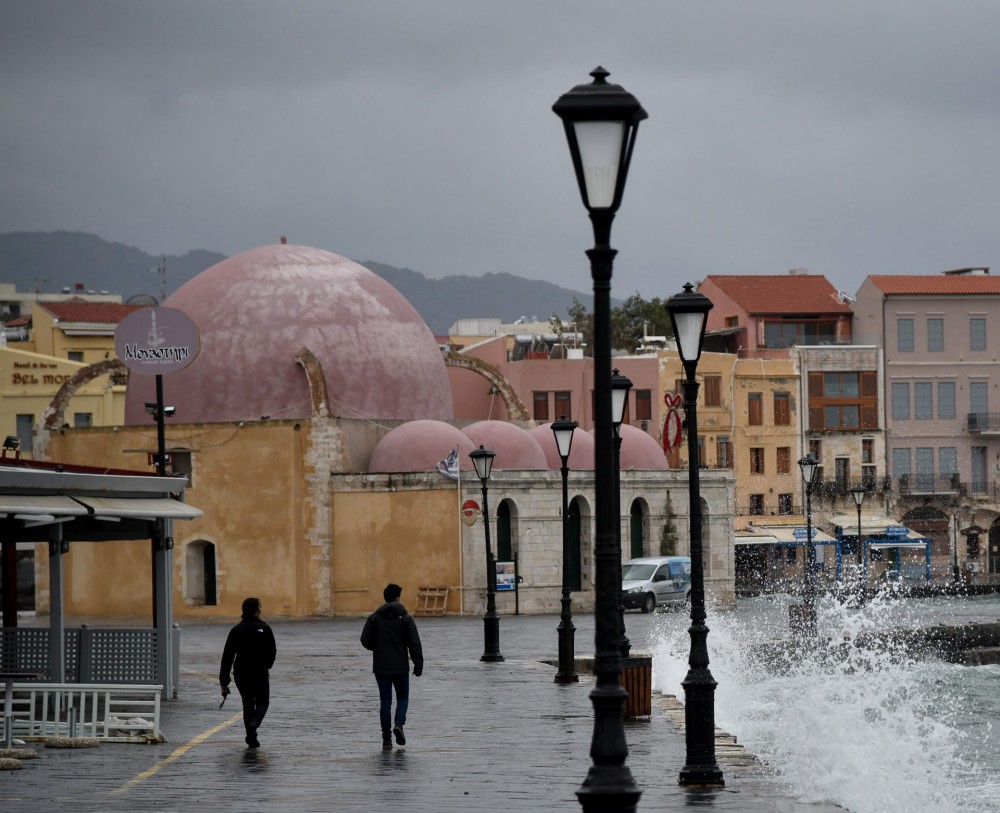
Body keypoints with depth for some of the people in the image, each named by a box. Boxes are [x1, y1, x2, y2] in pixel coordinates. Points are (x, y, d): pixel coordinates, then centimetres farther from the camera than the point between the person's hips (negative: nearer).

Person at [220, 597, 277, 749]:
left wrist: (223, 679, -1)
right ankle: (254, 723, -19)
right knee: (262, 702, 11)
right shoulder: (264, 629, -7)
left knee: (248, 704, 15)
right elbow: (272, 652, -3)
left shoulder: (236, 630, 0)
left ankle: (251, 738, 11)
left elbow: (227, 655, -3)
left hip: (241, 674, 2)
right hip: (260, 673, -2)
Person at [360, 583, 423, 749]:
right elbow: (414, 644, -8)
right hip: (400, 667, -2)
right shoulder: (405, 618, -6)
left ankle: (386, 738, 5)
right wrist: (418, 665, -2)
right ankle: (399, 723, -13)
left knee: (385, 701, 7)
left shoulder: (374, 618, -1)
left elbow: (365, 641, -3)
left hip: (381, 667, 2)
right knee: (402, 697, 14)